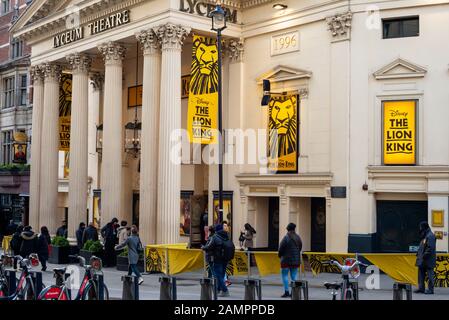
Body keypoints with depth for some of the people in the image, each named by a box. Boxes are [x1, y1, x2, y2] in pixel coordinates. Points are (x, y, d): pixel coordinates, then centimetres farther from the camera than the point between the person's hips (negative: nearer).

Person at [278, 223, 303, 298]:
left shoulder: (286, 238, -15)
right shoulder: (298, 238, 4)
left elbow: (281, 248, -12)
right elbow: (300, 248, 9)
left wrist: (280, 255, 7)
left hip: (286, 259, -6)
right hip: (296, 260, 6)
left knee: (285, 275, 2)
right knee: (294, 276, 10)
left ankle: (286, 292, -2)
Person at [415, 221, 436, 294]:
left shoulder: (430, 236, -15)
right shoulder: (425, 236, 16)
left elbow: (431, 248, -21)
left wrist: (425, 256, -22)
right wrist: (418, 254, 15)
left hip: (428, 260, -10)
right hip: (422, 261, 10)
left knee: (429, 275, -4)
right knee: (421, 273, 11)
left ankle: (430, 289, 0)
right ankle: (421, 288, 16)